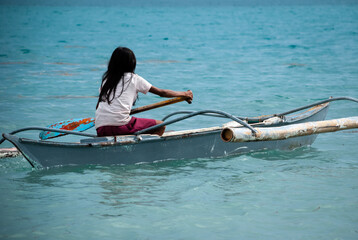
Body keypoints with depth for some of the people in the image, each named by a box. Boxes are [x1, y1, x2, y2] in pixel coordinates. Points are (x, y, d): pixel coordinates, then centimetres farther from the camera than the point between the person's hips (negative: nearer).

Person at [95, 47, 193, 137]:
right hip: (120, 124, -6)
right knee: (160, 126, 7)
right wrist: (184, 94, 27)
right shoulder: (134, 78, 8)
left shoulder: (106, 79, 20)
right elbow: (162, 93, 14)